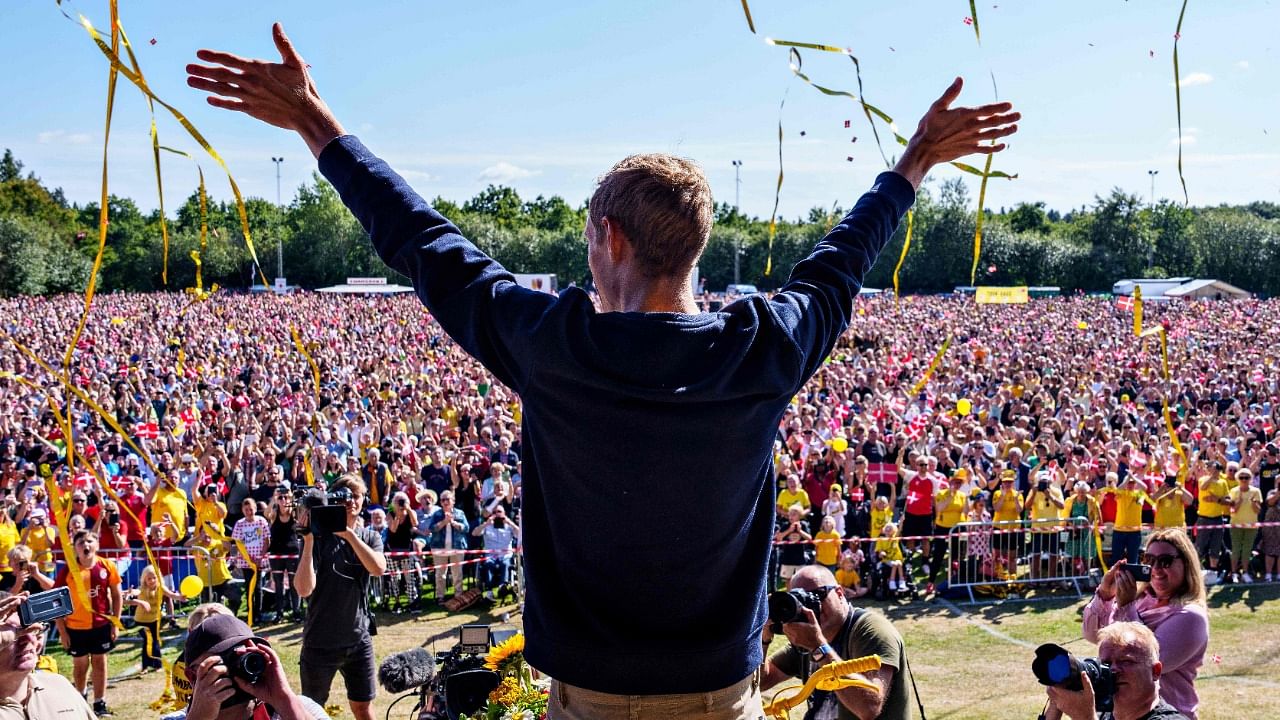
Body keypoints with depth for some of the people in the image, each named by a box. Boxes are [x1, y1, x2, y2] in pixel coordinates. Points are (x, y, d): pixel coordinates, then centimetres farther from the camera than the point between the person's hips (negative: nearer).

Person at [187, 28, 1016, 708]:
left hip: (590, 690, -2)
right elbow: (840, 263, 8)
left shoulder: (553, 346, -17)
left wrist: (319, 127, 10)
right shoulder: (763, 350, -12)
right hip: (723, 689, 2)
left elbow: (426, 242, -4)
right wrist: (915, 162, 26)